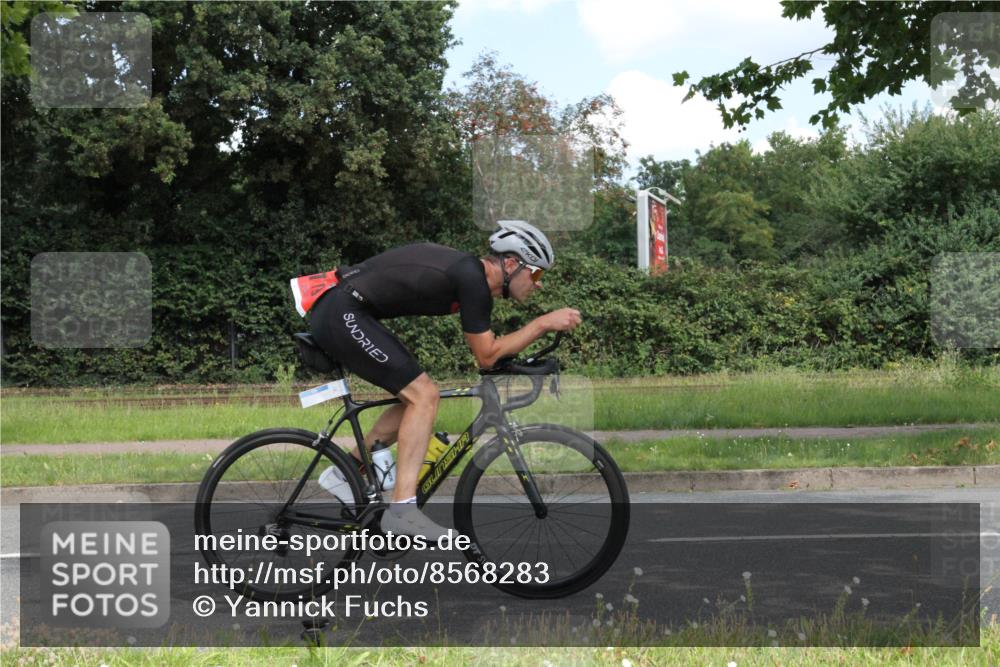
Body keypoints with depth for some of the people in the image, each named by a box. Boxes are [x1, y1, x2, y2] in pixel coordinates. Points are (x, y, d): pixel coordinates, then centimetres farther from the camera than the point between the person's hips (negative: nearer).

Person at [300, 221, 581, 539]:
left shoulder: (470, 271, 14)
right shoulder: (473, 279, -15)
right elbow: (487, 356, -11)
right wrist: (544, 323, -9)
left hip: (332, 312, 10)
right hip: (342, 313, -10)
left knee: (416, 398, 13)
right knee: (423, 395, -12)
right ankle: (402, 510, -16)